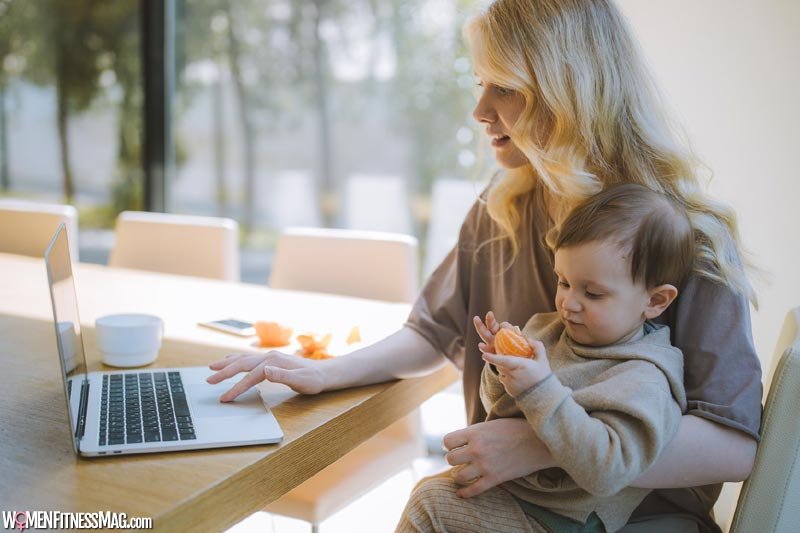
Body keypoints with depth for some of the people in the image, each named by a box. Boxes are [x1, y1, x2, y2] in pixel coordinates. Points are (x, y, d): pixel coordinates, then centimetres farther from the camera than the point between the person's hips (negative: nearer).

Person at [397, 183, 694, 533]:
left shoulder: (643, 379, -21)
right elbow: (500, 406, 12)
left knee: (429, 505, -15)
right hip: (502, 476, 8)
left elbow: (606, 471, -33)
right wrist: (501, 373, -12)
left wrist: (540, 391, -36)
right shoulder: (550, 330, 3)